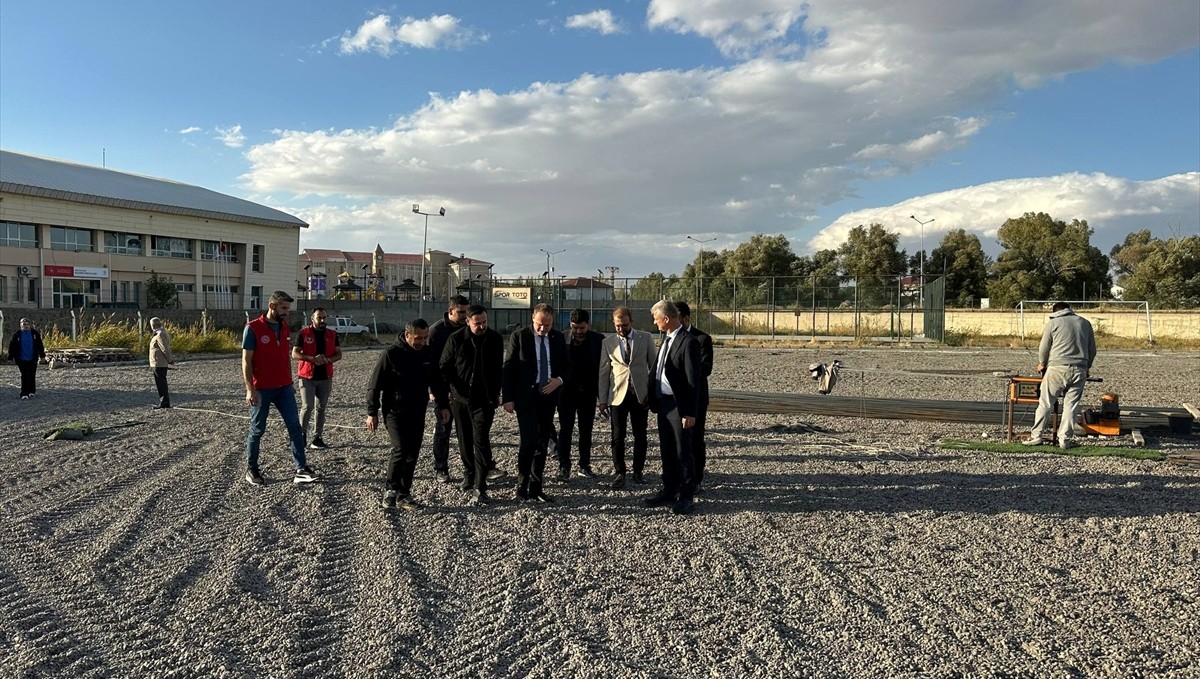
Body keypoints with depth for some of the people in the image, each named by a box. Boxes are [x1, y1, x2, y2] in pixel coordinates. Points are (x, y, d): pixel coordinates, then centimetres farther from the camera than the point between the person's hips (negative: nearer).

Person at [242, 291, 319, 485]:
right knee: (257, 430, 7)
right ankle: (251, 469, 23)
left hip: (284, 388, 6)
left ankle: (301, 470, 2)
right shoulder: (253, 328, -10)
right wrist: (250, 389, -17)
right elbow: (246, 361, -11)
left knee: (295, 427, 0)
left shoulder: (285, 328, 9)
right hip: (261, 389, -6)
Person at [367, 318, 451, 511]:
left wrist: (443, 405, 11)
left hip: (418, 414, 5)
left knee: (412, 454, 5)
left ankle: (404, 495, 16)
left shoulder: (429, 354, 2)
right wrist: (372, 413, -8)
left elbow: (437, 382, 15)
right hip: (395, 413, -5)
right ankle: (391, 490, 2)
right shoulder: (391, 354, -12)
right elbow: (375, 385, -8)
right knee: (401, 450, -16)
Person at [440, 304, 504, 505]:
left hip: (484, 400, -1)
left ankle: (480, 488, -7)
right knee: (465, 441, 15)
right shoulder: (456, 338, -7)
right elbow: (444, 366, 1)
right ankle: (469, 473, 37)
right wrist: (451, 390, -3)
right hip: (460, 398, 1)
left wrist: (496, 393, 10)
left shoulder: (495, 339, -3)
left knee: (481, 442, -9)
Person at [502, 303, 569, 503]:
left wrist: (560, 380, -8)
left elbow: (566, 365, 14)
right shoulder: (519, 336, -5)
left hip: (548, 397, 4)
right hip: (526, 397, -4)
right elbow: (509, 368, -5)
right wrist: (508, 399, -10)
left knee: (542, 444, 8)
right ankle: (522, 489, -2)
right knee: (529, 442, -12)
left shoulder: (558, 338, 6)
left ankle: (536, 488, 16)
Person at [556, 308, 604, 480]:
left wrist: (601, 391, -4)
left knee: (586, 430, 10)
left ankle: (584, 466, 19)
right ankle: (564, 466, 10)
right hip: (567, 391, -2)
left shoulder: (598, 340, -4)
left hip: (588, 392, 2)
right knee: (565, 429, 1)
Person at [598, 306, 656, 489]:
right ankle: (619, 473, 10)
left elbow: (653, 366, 5)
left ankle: (638, 470, 20)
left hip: (640, 394, 0)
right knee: (618, 437, 0)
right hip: (618, 395, 0)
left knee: (640, 435, 7)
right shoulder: (608, 342, 4)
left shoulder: (646, 338, 2)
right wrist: (603, 400, 2)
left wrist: (653, 392, -2)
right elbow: (604, 372, 5)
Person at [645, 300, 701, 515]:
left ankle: (686, 497, 12)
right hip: (663, 403, 8)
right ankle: (669, 491, 28)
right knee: (667, 451, 16)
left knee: (683, 452, 2)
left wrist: (690, 413, -18)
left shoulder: (688, 342, -16)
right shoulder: (666, 339, 12)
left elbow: (693, 380, -17)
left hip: (679, 406, -8)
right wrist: (654, 401, 11)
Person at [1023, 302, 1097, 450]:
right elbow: (1092, 350, 16)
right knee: (1071, 406, 5)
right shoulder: (1085, 323, 13)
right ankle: (1065, 440, 6)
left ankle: (1036, 436, 4)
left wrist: (1041, 363, 21)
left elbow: (1044, 348, 3)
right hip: (1079, 371, 3)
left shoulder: (1053, 323, 1)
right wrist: (1087, 367, 30)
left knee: (1045, 404, 2)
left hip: (1057, 369, -3)